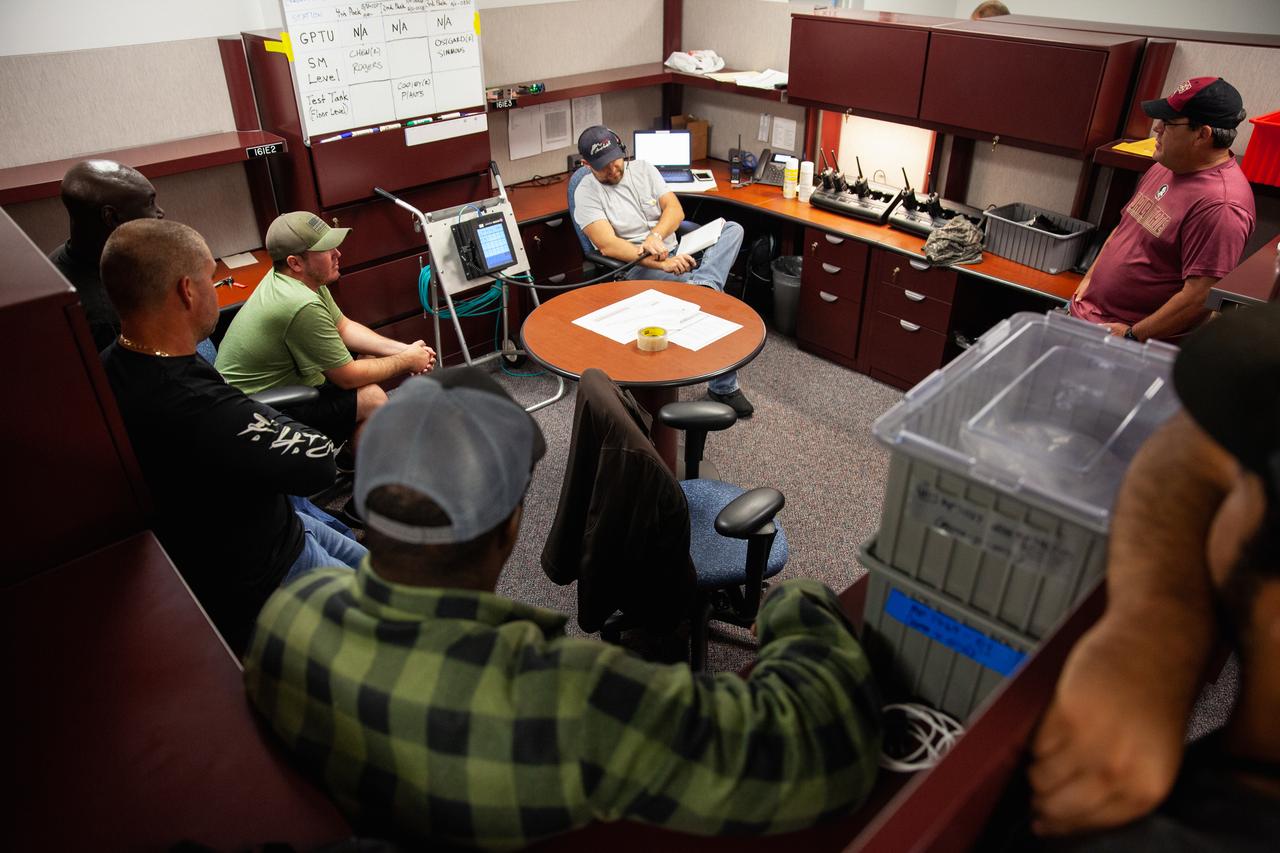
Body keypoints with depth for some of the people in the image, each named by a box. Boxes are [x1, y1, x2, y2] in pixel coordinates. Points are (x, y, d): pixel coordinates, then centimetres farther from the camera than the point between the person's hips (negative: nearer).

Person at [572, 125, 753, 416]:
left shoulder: (643, 169, 11)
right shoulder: (586, 193, -6)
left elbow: (675, 209, 5)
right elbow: (608, 245, -18)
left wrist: (656, 236, -19)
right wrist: (663, 264, -28)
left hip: (675, 253, 7)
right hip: (638, 270, -7)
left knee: (733, 229, -17)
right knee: (713, 296, -31)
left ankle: (701, 284, -40)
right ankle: (723, 385, -27)